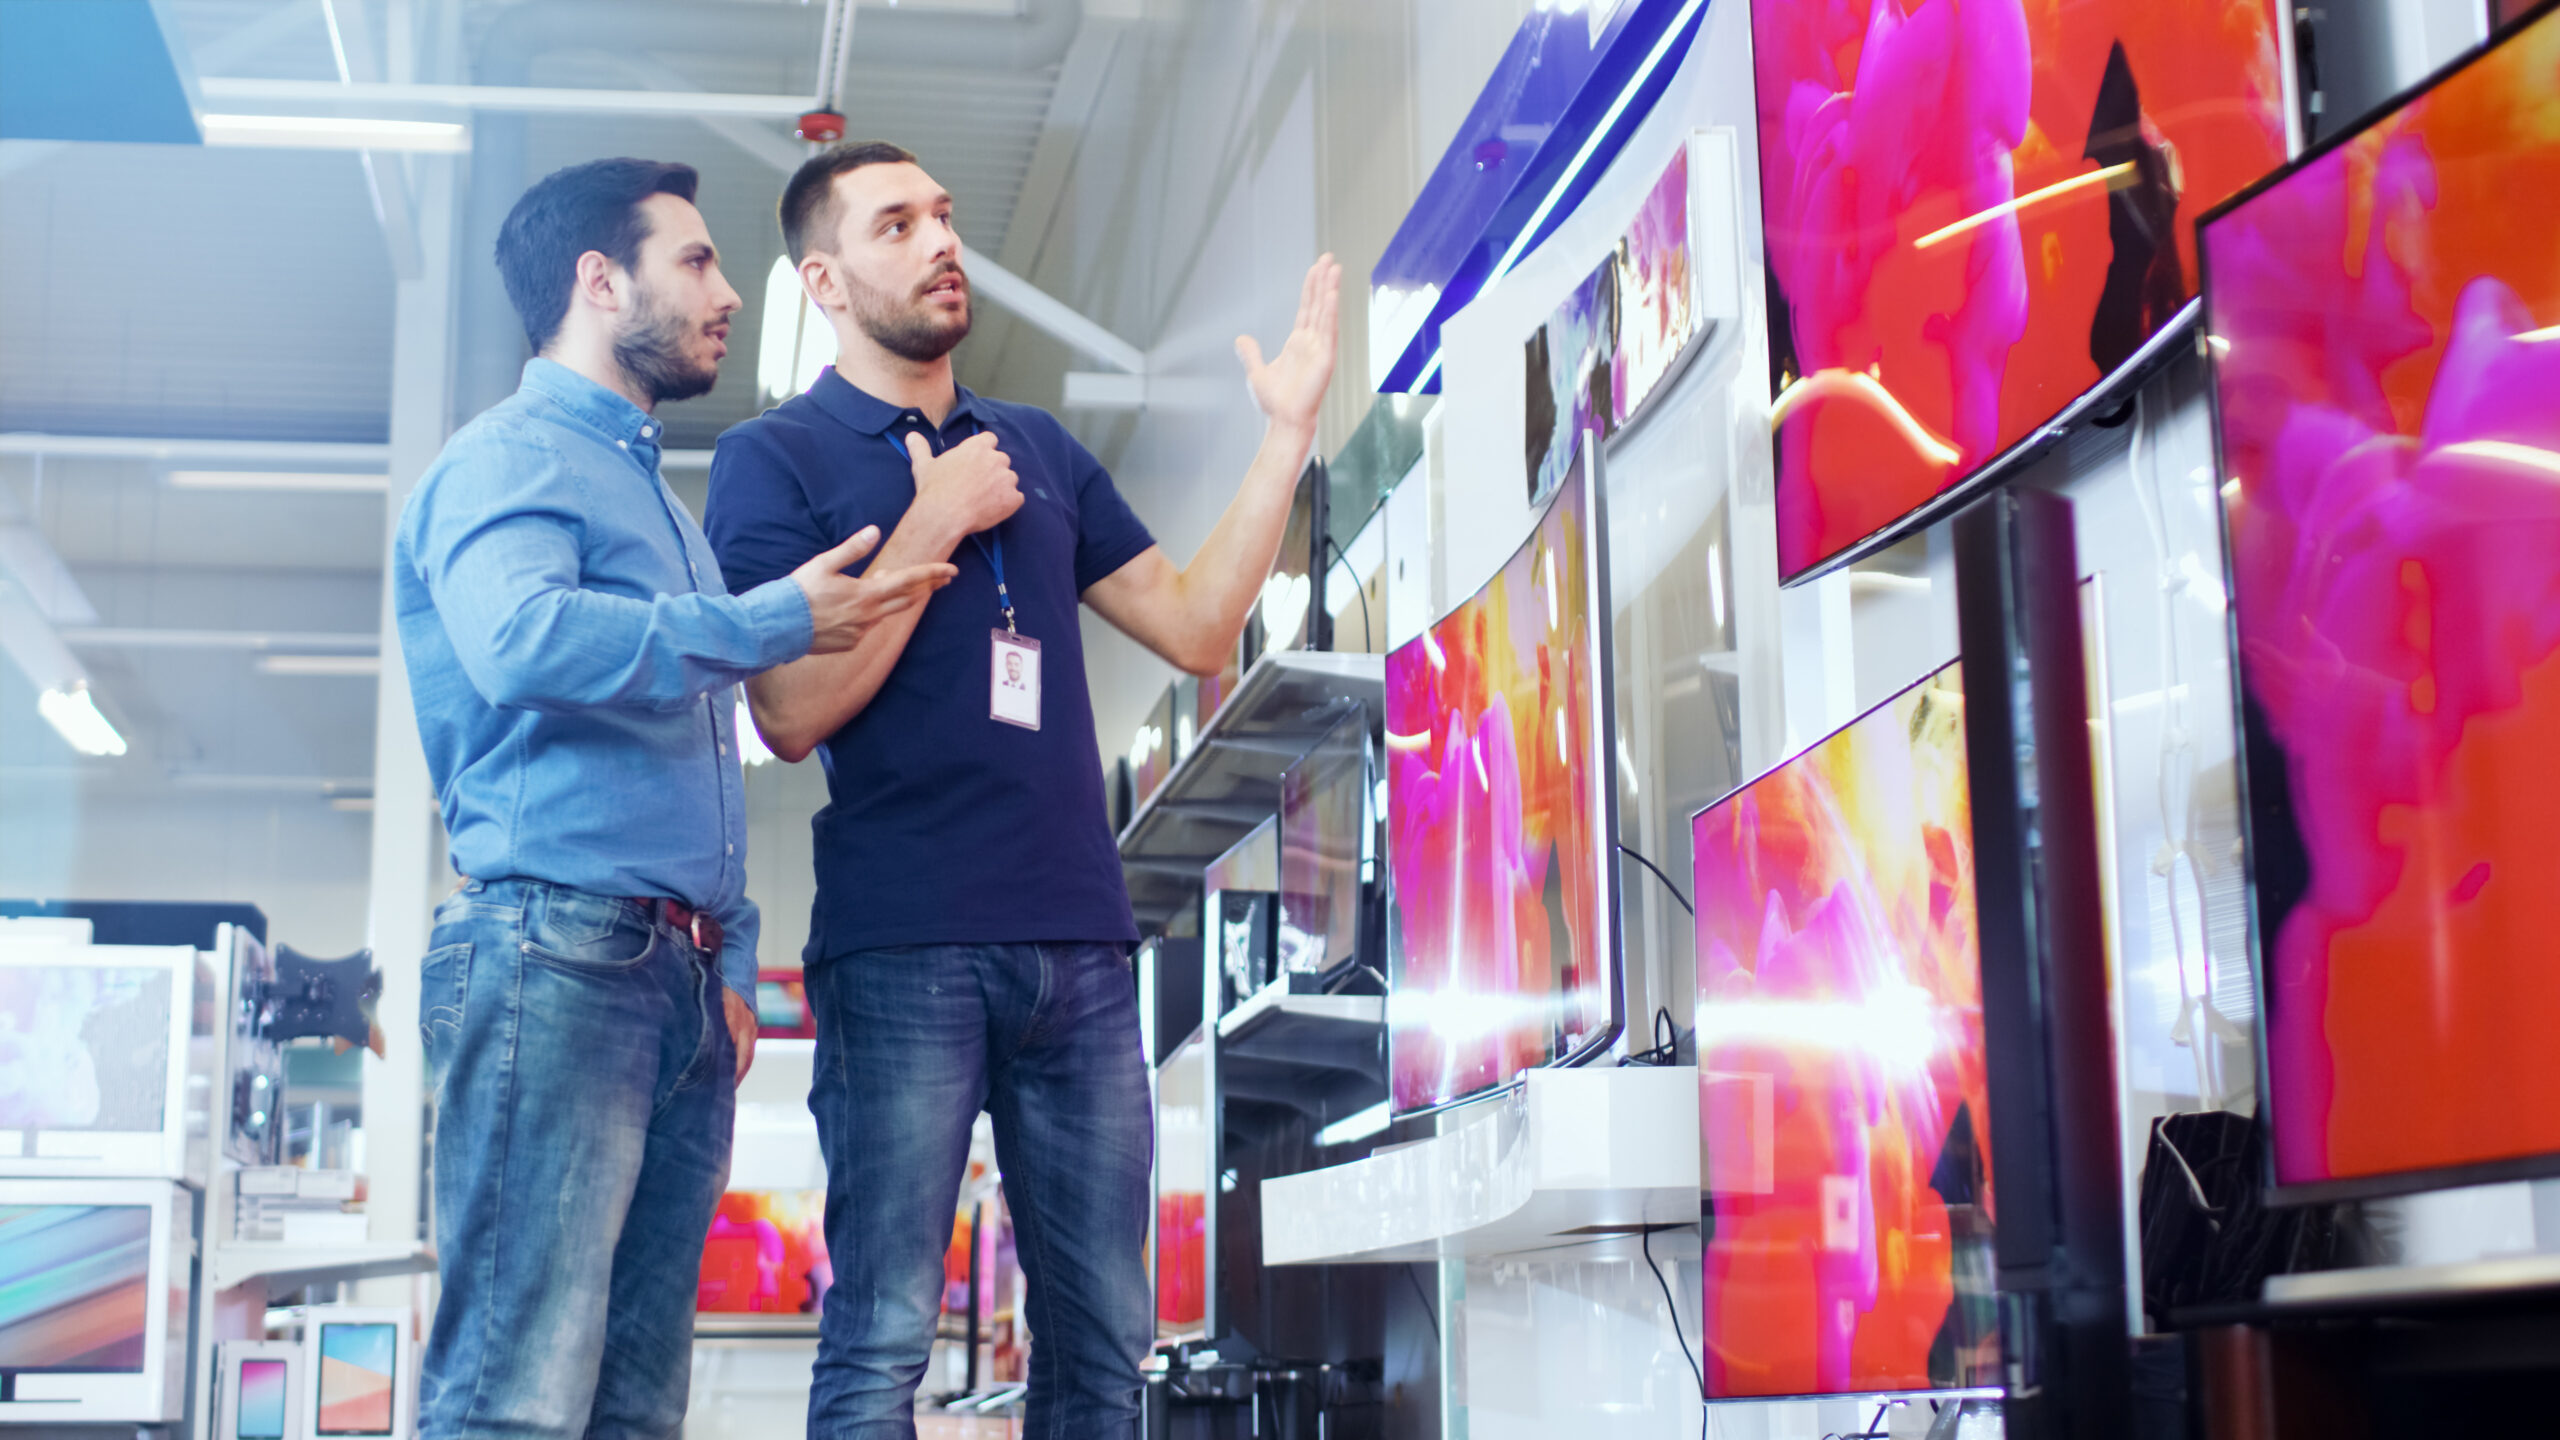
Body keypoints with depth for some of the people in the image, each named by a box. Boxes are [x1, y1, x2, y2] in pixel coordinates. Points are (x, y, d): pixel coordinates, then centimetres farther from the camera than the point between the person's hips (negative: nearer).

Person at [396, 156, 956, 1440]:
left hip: (680, 984, 9)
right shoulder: (512, 456, 0)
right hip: (558, 949, -9)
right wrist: (773, 624, -15)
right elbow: (519, 640, -22)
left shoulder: (652, 497, 28)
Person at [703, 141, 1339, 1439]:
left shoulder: (1038, 448, 20)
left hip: (1079, 942, 5)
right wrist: (934, 525, -9)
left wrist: (1286, 436, 9)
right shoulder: (774, 459, 3)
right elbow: (793, 711, -8)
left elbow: (1195, 627, 15)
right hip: (902, 944, -5)